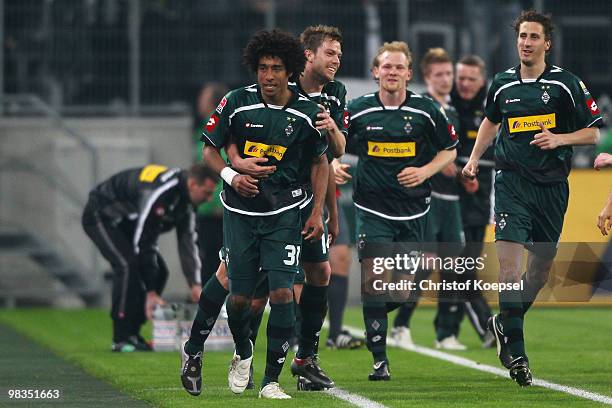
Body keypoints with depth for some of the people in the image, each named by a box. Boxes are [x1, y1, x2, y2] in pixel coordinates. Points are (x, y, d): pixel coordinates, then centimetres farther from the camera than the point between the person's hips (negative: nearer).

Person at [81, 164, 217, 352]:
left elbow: (188, 241, -1)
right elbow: (144, 242, -34)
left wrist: (195, 284, -9)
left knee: (158, 271, 1)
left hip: (125, 221, 10)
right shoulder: (158, 194, -37)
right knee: (128, 265, -26)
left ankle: (132, 334, 5)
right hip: (100, 216, -10)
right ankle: (121, 339, -20)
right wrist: (150, 292, -30)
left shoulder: (184, 198, -7)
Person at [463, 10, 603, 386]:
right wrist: (474, 158, 17)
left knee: (543, 263, 9)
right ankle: (514, 350, -12)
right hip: (512, 182, 0)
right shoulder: (503, 84, 6)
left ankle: (507, 324, 33)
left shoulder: (566, 83, -3)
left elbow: (594, 132, 0)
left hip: (551, 184, 0)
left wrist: (559, 139, -15)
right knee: (509, 259, -16)